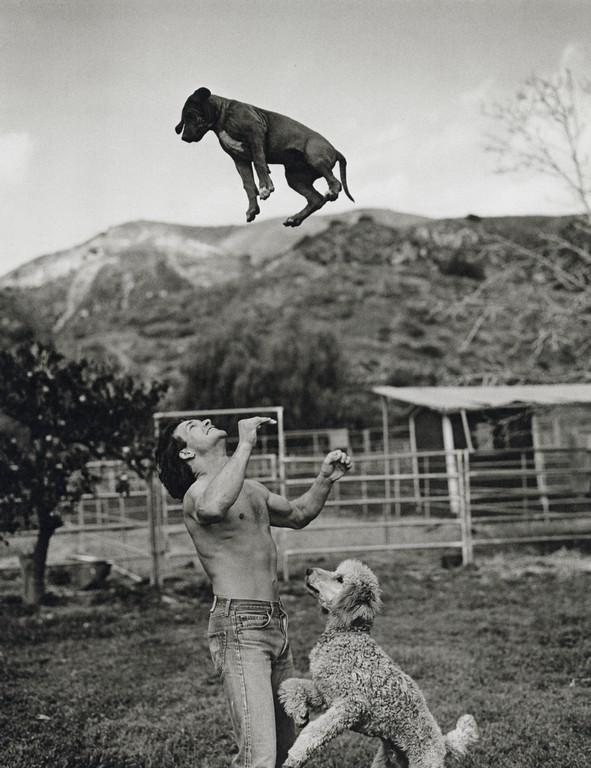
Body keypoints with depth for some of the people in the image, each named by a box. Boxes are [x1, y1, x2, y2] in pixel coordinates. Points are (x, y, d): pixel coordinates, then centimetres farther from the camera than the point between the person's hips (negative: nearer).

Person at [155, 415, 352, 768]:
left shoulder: (251, 489, 18)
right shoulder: (198, 492, -9)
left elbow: (298, 514, 34)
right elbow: (213, 508, -35)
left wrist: (325, 479, 16)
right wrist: (245, 445, -27)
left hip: (275, 623, 9)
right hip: (239, 626, -8)